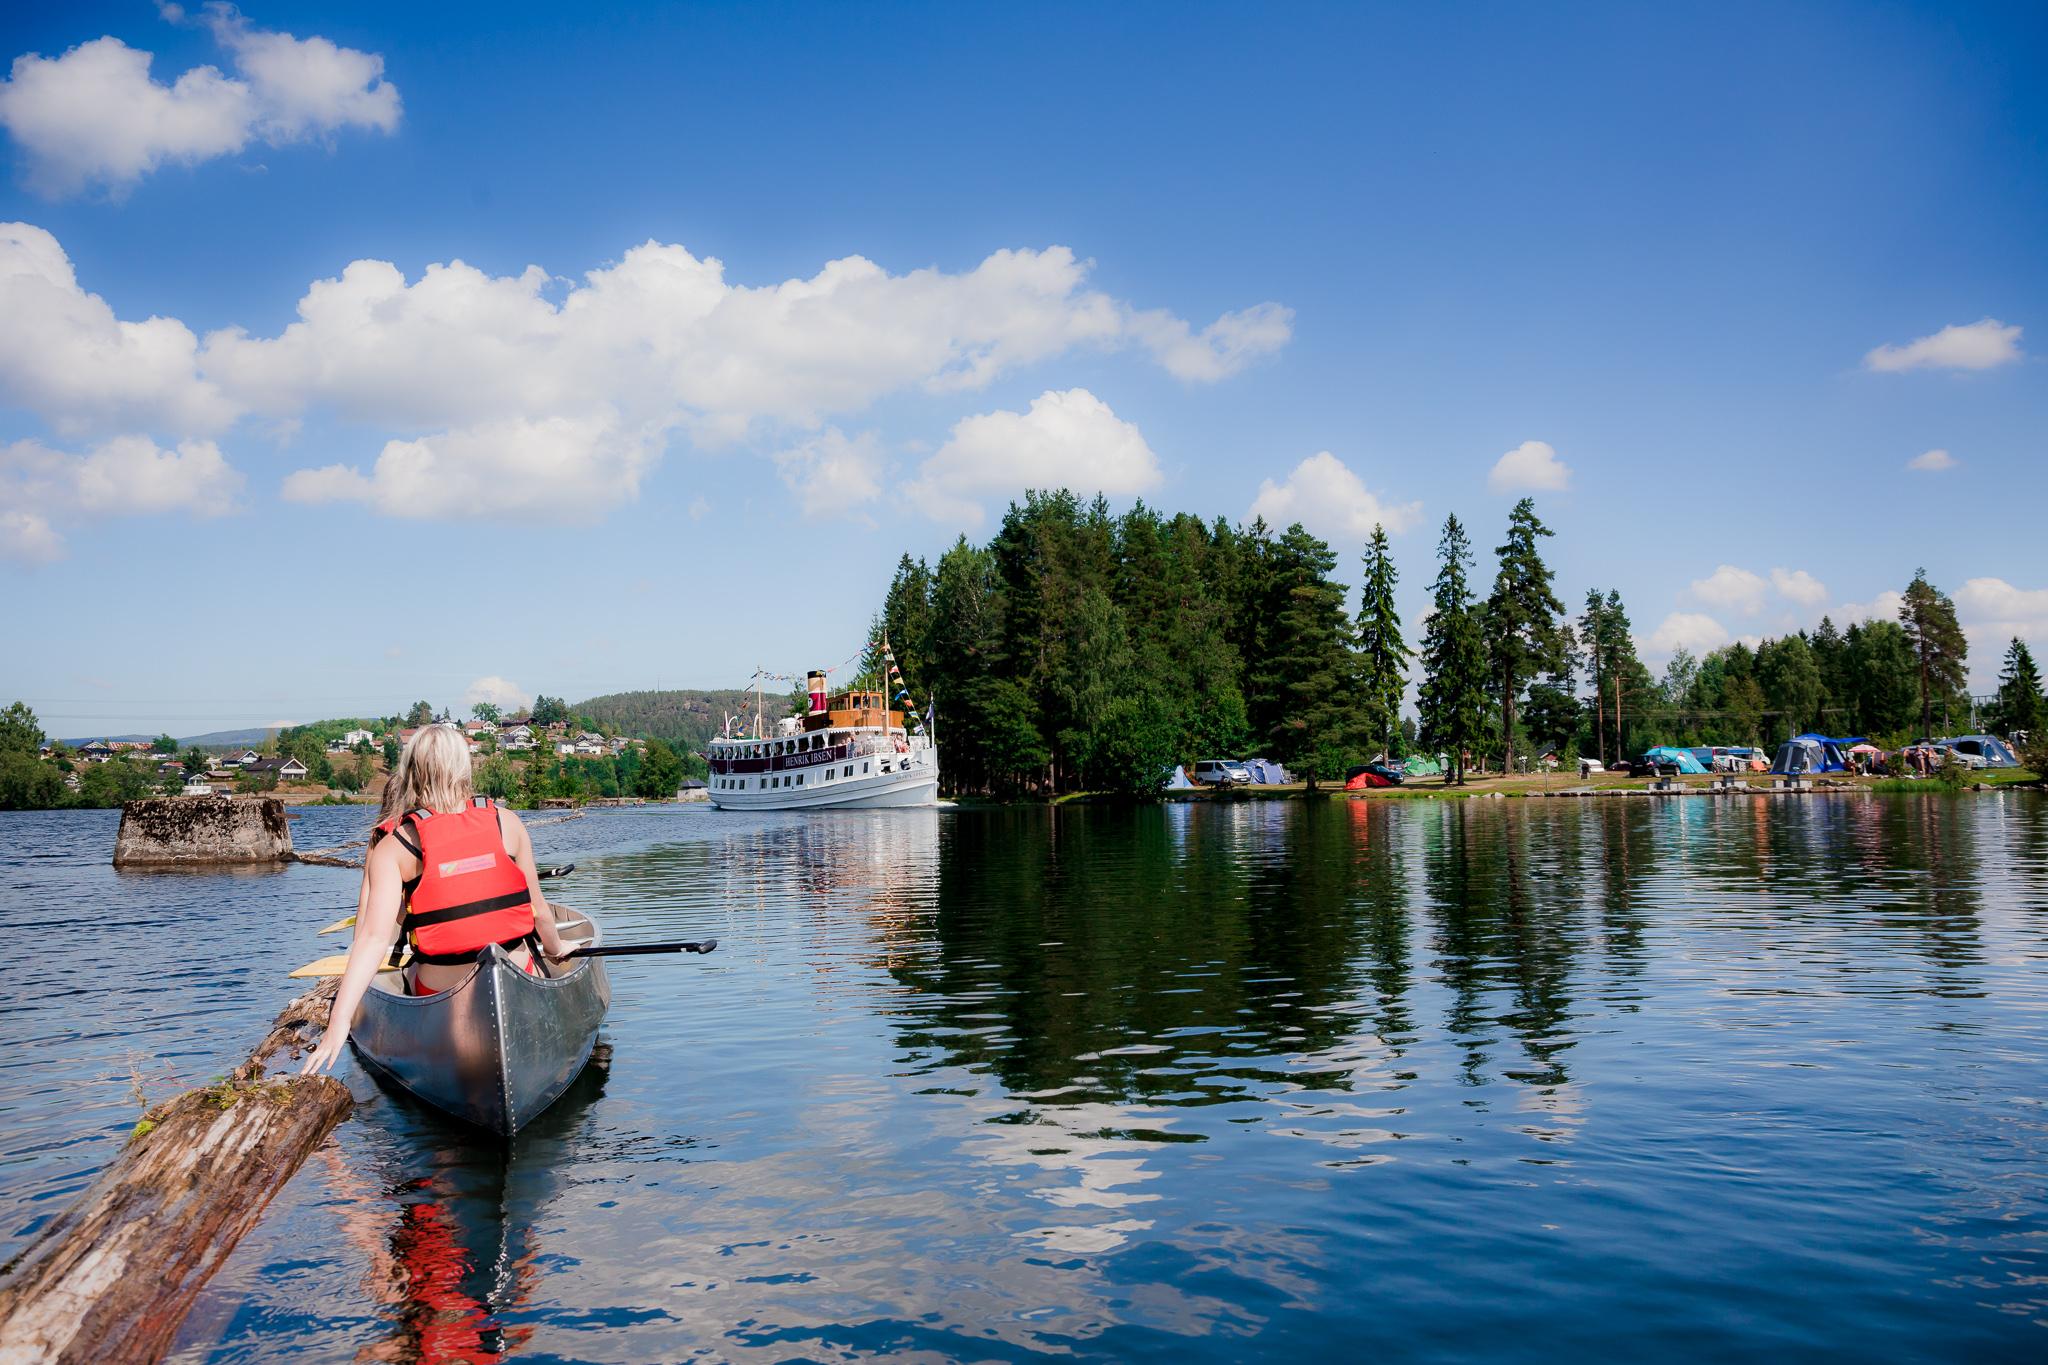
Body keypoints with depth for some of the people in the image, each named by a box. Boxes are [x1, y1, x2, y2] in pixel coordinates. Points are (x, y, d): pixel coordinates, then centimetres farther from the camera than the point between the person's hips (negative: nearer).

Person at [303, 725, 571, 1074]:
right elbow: (538, 909, 1)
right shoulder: (506, 822, -6)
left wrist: (340, 1021, -22)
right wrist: (556, 948, 21)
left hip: (439, 997, 0)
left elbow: (373, 936, -19)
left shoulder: (393, 845, -9)